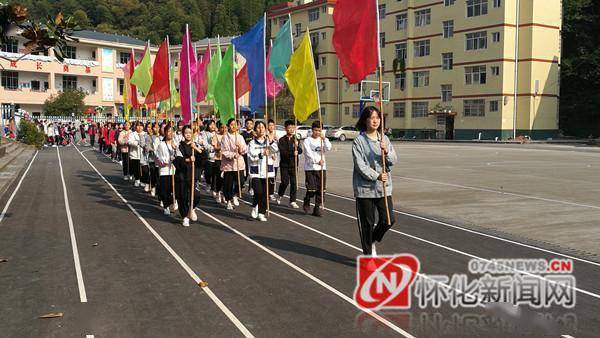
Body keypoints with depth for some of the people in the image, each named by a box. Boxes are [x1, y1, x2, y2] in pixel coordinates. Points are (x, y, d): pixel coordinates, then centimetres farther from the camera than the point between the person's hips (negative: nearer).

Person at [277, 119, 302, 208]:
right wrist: (292, 153, -24)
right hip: (284, 164, -3)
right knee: (285, 182, -4)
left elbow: (300, 151, -3)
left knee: (294, 183, 0)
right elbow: (282, 152, -14)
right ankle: (279, 195, 25)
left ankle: (292, 201, 9)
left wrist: (297, 146, -23)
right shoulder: (282, 140, -3)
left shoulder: (296, 140, 7)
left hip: (293, 164, 3)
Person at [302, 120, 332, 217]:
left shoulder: (323, 140, 12)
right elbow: (309, 153, -8)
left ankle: (317, 208, 11)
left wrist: (324, 139, -20)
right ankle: (306, 203, 20)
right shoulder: (307, 141, 1)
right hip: (310, 168, -4)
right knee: (311, 189, -8)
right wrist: (317, 161, -15)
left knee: (321, 189, 1)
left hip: (322, 168, 4)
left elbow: (328, 148, -6)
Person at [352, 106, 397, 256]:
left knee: (388, 219, 1)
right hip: (365, 188, -4)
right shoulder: (359, 141, -7)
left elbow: (394, 161, 3)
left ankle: (372, 241, 29)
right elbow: (360, 165, -14)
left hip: (384, 187, 4)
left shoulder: (384, 139, 7)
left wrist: (386, 152, -17)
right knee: (367, 223, 5)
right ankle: (368, 254, 21)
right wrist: (376, 176, -24)